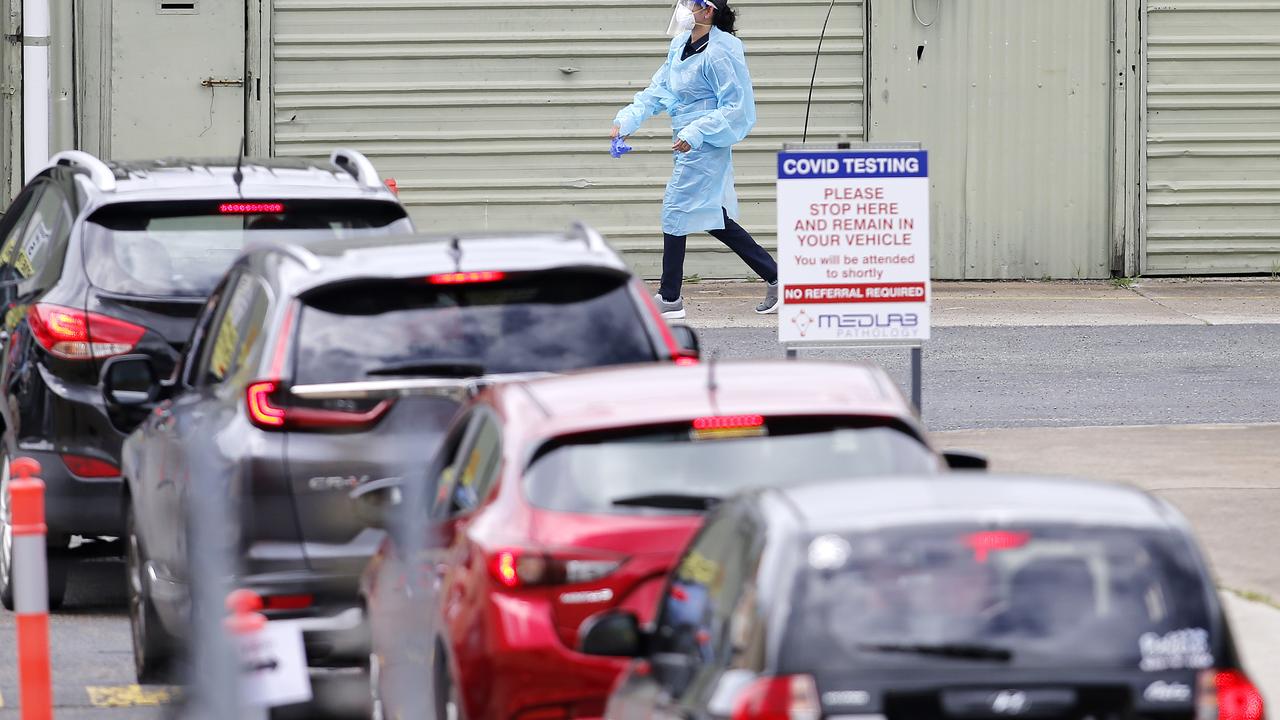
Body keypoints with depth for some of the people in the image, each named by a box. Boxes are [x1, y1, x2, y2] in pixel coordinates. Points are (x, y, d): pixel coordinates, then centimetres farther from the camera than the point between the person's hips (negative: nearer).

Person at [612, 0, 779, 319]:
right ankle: (775, 278, 19)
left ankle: (669, 298, 6)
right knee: (714, 220, 14)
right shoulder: (681, 45, 9)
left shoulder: (719, 54, -19)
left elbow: (735, 108, -20)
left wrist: (696, 132, -26)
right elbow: (659, 90, 13)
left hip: (704, 148, -10)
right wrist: (627, 120, 3)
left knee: (676, 212, -4)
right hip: (690, 144, 10)